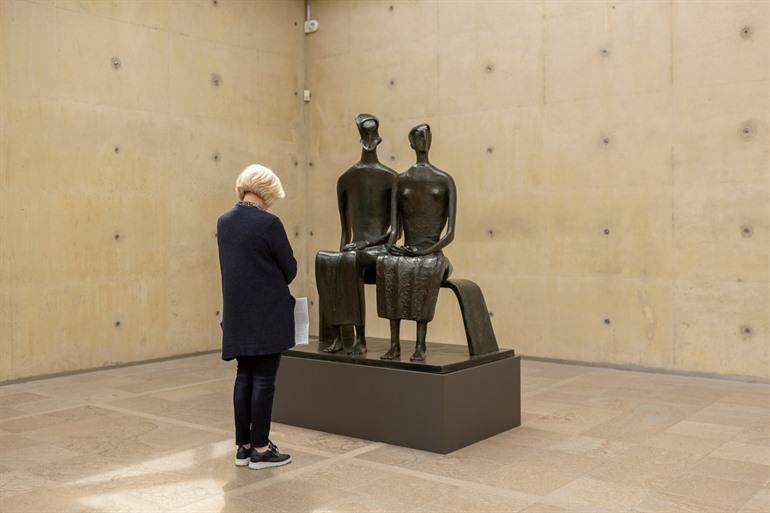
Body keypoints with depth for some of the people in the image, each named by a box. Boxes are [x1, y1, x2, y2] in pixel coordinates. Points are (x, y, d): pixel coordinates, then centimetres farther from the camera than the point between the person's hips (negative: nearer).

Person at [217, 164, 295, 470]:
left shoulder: (224, 222, 6)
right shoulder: (268, 223, -15)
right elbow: (290, 268, -7)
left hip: (237, 313, 6)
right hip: (268, 314, -6)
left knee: (244, 376, 12)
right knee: (264, 379, 1)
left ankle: (243, 446, 18)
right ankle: (260, 449, 8)